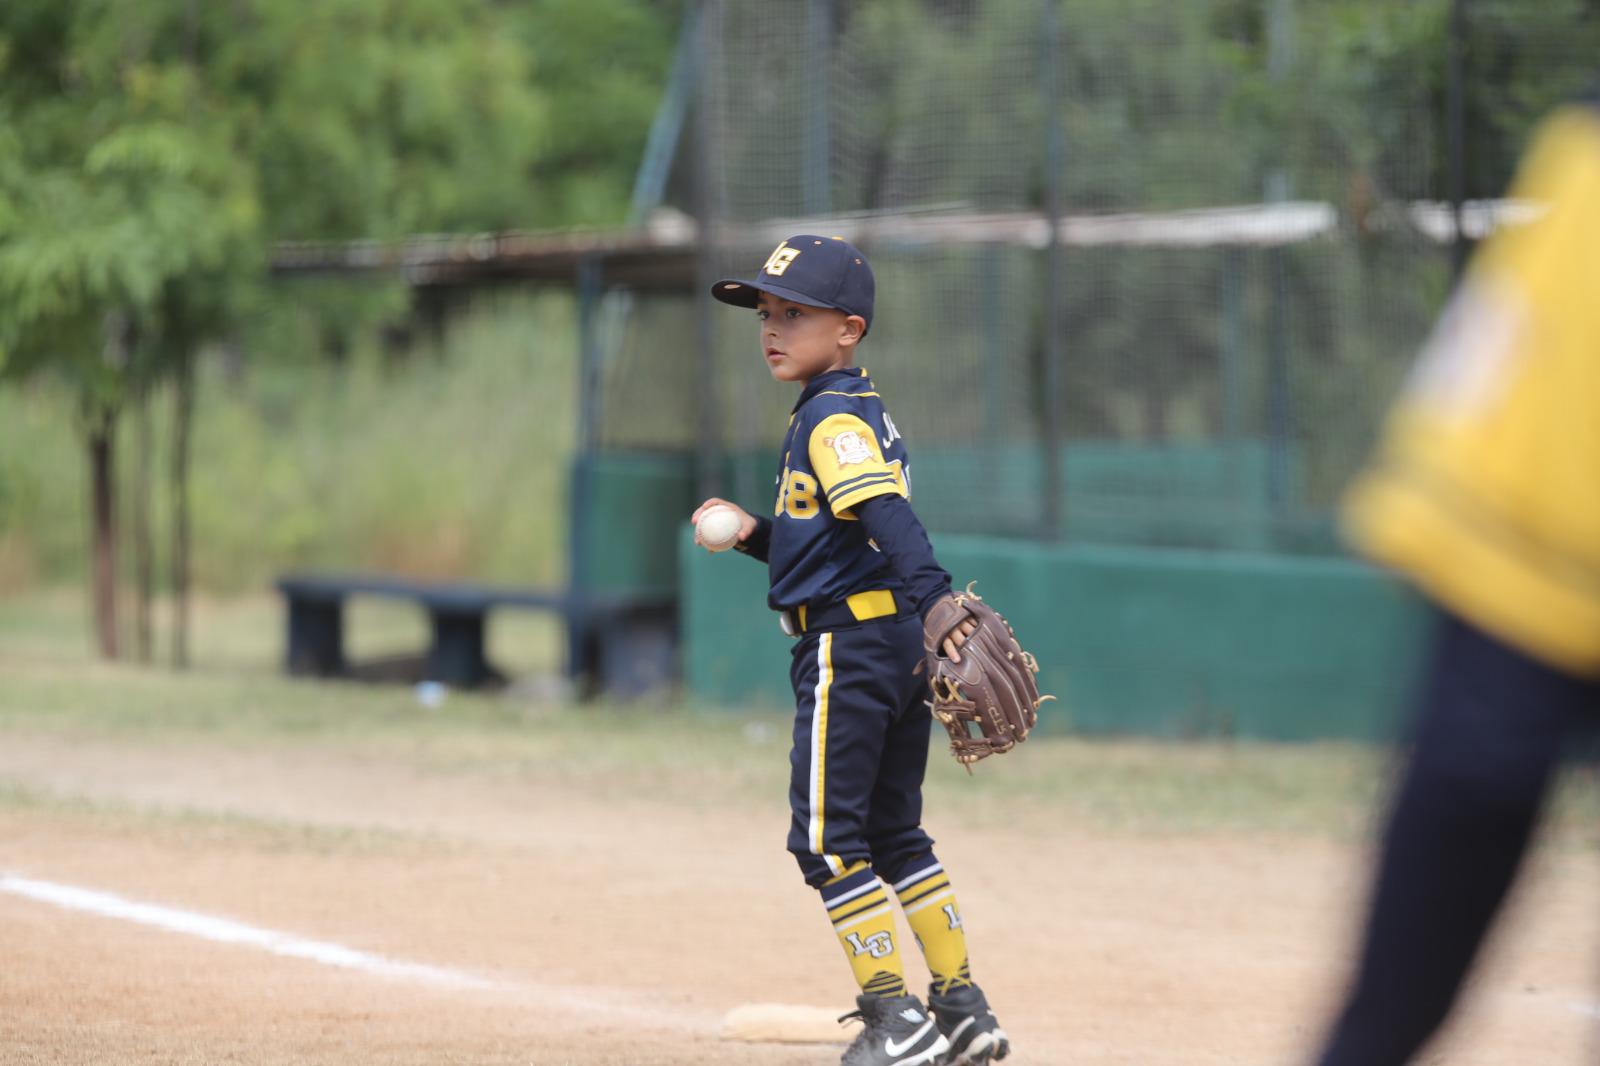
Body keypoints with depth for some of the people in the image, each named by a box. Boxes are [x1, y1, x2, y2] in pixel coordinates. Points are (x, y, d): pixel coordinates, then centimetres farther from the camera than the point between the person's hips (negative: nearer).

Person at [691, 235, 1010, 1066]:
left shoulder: (832, 421, -14)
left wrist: (934, 596, -42)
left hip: (848, 646, -10)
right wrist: (757, 535, 12)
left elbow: (888, 517, -29)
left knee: (825, 839, -5)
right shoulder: (861, 413, 17)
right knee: (893, 835, 17)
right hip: (897, 644, 10)